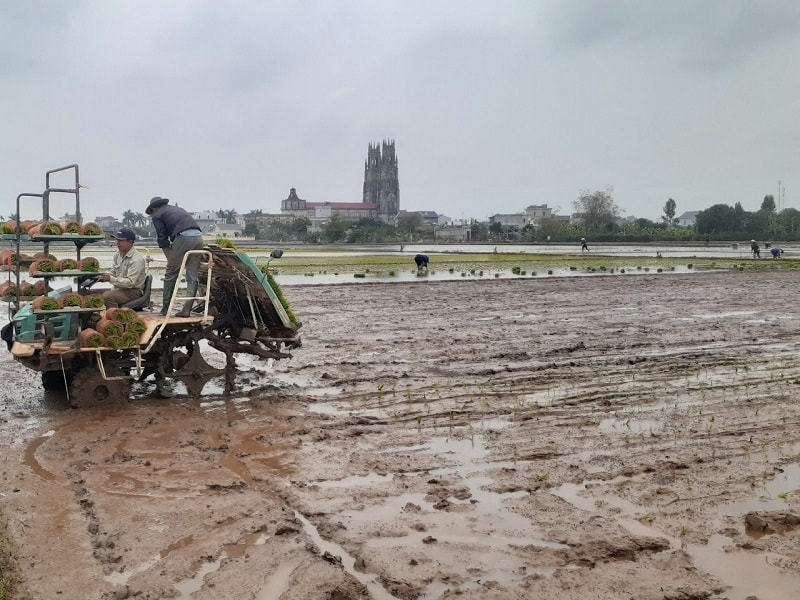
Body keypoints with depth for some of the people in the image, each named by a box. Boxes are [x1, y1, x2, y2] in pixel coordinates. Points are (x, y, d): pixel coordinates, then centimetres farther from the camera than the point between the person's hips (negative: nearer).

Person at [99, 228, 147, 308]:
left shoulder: (137, 259, -19)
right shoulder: (118, 254, 6)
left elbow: (130, 282, -24)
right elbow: (113, 273, 15)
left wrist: (111, 279, -31)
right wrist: (104, 277, -7)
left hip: (134, 291, -8)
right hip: (119, 288, 8)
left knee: (107, 296, -29)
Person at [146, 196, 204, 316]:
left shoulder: (157, 216, 13)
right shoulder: (177, 209, 33)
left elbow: (163, 240, 7)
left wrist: (170, 260, 13)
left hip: (183, 238, -6)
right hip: (198, 237, 6)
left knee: (170, 275, 6)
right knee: (192, 277, 7)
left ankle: (165, 309, 11)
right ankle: (187, 309, 6)